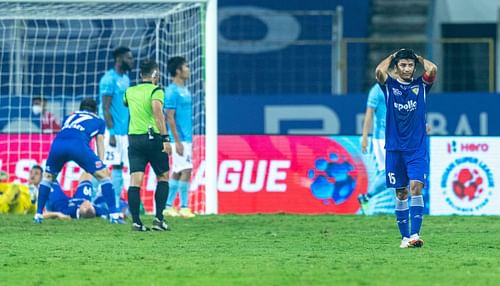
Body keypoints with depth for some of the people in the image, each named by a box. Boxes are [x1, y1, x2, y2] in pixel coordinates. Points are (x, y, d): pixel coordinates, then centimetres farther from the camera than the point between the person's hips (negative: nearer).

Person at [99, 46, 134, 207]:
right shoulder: (109, 79, -12)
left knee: (118, 167, 10)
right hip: (112, 131, -9)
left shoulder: (125, 78, 15)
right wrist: (111, 133, -20)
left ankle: (115, 205, 13)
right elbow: (105, 109, -15)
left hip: (124, 132, 9)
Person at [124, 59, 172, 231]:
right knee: (163, 177, 11)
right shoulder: (155, 91, -5)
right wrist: (165, 138, -23)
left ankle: (136, 221, -12)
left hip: (133, 138, 4)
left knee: (135, 180, -3)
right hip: (153, 138, -4)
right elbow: (158, 112, -19)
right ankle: (158, 218, 1)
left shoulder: (130, 91, 12)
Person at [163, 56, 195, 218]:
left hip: (186, 138, 9)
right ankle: (184, 207, -9)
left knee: (177, 172, 10)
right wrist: (177, 141, -19)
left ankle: (168, 206, 13)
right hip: (179, 139, -9)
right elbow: (170, 117, -15)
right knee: (186, 170, -12)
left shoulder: (185, 91, 16)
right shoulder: (172, 91, -11)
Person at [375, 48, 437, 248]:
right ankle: (405, 236, 11)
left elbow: (432, 69, -14)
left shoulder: (421, 85, 5)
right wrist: (392, 56, 1)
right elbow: (379, 71, -16)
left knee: (416, 187, -14)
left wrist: (419, 58, 4)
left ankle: (415, 234, -20)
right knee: (401, 193, 4)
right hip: (394, 149, 1)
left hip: (417, 148, -1)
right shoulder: (390, 86, 4)